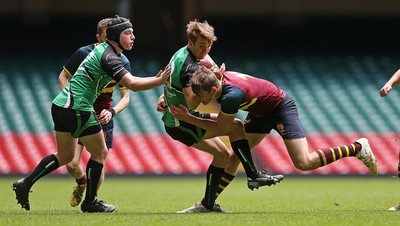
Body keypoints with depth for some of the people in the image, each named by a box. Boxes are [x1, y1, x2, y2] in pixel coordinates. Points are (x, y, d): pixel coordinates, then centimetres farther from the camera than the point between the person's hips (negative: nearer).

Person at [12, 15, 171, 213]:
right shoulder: (109, 57, -17)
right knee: (100, 153, 4)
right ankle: (90, 202, 12)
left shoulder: (103, 50, 14)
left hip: (60, 106, 10)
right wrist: (160, 81, -23)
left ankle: (25, 184, 15)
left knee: (65, 155, 19)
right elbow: (132, 84, -26)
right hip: (77, 109, -10)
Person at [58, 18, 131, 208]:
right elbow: (63, 76, 3)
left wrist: (111, 112, -26)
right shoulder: (83, 53, -12)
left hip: (102, 116, 0)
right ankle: (81, 182, 27)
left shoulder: (122, 62, -10)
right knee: (72, 165, -9)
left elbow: (126, 97, -7)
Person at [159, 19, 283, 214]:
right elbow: (192, 103, -33)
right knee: (236, 126, -16)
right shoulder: (188, 65, -24)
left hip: (175, 121, 10)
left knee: (222, 154, 13)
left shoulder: (182, 53, 8)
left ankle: (207, 204, 15)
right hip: (181, 123, -10)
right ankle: (253, 176, -10)